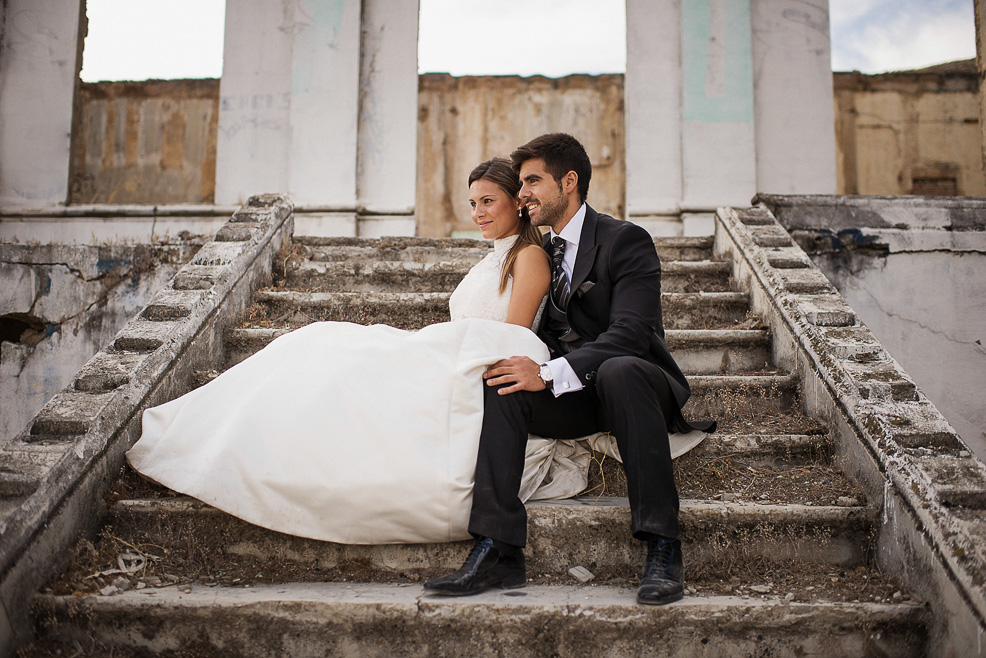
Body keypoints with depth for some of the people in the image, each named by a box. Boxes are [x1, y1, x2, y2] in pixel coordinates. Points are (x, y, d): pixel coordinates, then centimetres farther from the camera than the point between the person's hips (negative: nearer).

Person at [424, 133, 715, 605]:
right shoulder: (539, 253, 16)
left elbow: (628, 336, -21)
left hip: (634, 383, -5)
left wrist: (549, 373, -31)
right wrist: (523, 364, -7)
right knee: (502, 385, -23)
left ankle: (661, 549, -36)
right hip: (574, 396, 5)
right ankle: (498, 552, -31)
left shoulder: (626, 241, -7)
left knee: (619, 371, -39)